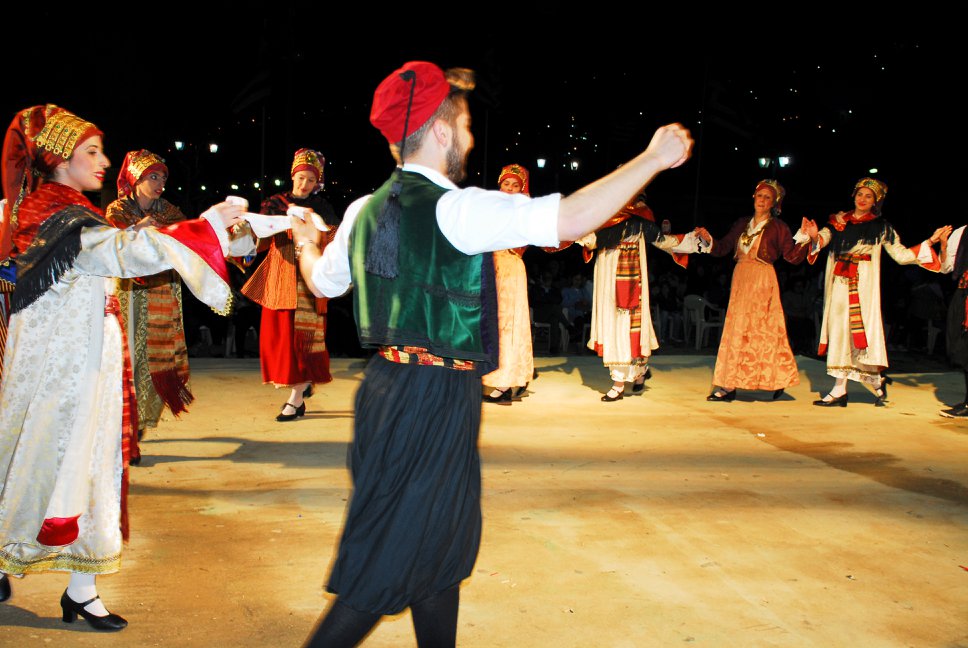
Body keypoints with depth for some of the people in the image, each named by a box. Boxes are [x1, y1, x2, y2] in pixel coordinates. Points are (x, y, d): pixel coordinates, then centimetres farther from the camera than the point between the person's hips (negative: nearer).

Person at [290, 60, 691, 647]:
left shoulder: (366, 210, 8)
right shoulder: (455, 208, -16)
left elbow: (324, 280, 23)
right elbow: (568, 219, -24)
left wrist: (306, 242, 46)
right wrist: (653, 159, -13)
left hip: (389, 385, 9)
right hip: (437, 400, -9)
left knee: (441, 546, 20)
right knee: (388, 567, 1)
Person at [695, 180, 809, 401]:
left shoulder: (778, 227, 1)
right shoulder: (742, 224, 15)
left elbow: (792, 256, -5)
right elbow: (724, 247, 14)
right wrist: (709, 239, -2)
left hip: (763, 281, -5)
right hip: (740, 279, 5)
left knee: (762, 329, -9)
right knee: (736, 328, 3)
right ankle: (728, 386, 8)